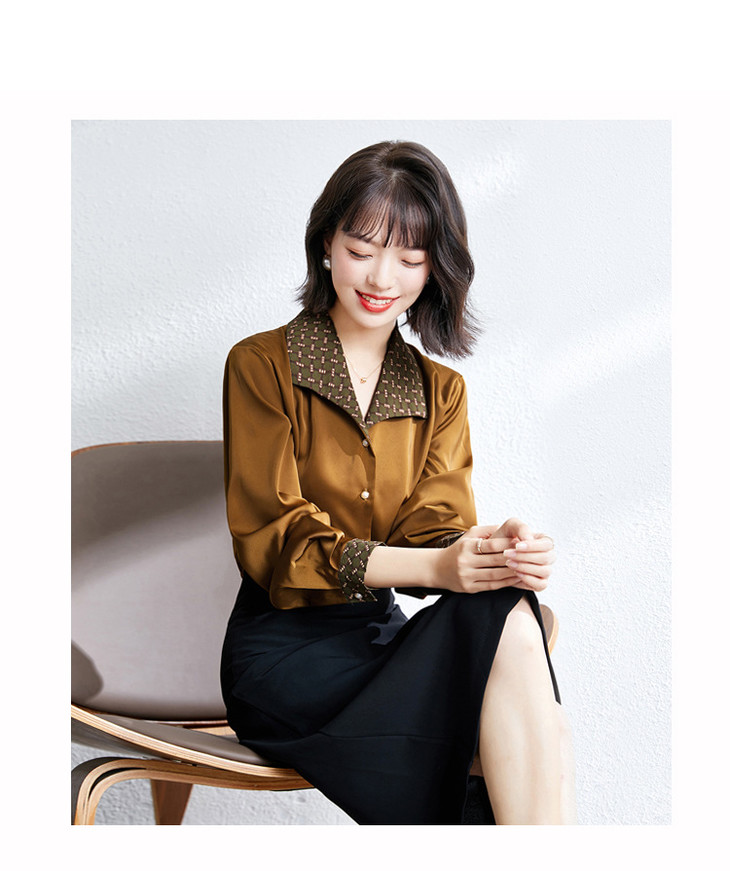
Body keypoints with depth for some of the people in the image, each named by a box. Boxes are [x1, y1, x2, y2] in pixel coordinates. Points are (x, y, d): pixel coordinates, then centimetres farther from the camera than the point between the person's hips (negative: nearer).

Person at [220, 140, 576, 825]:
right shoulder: (261, 366, -2)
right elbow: (272, 541, -10)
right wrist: (433, 566, -26)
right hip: (285, 650, -4)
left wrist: (499, 550, -24)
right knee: (505, 619, -29)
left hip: (387, 638, 5)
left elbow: (435, 529, 2)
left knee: (502, 603, -31)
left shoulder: (440, 391, 15)